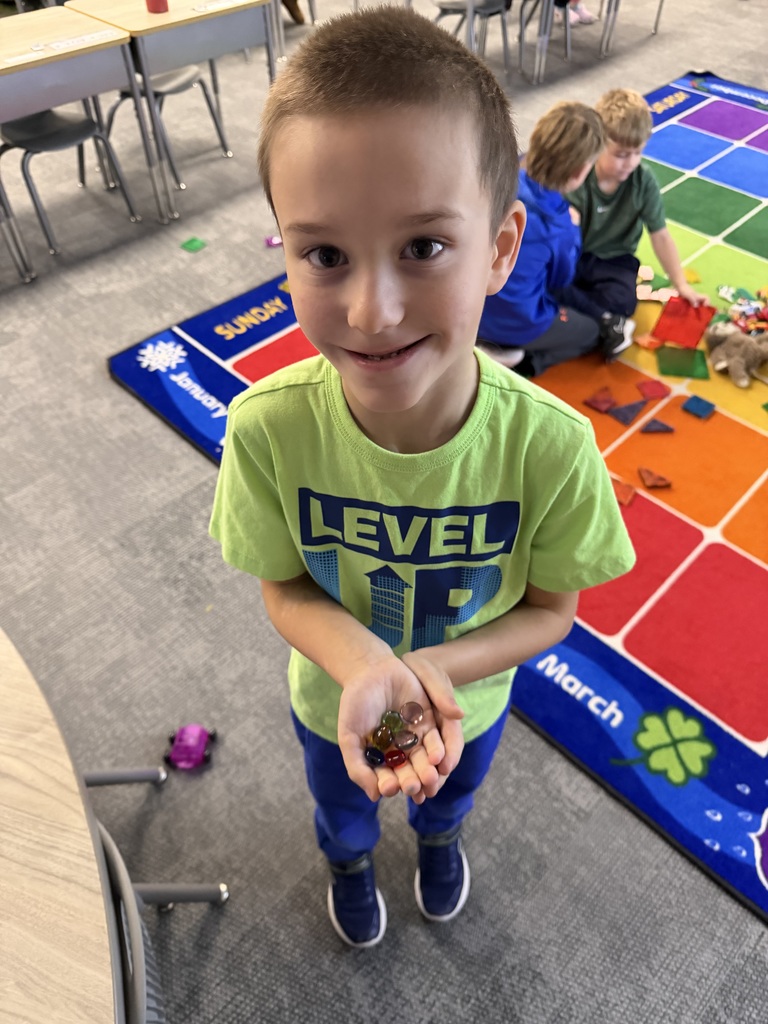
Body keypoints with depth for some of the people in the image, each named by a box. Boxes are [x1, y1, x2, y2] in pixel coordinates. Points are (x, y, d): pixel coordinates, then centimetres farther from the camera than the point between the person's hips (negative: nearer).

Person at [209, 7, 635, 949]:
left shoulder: (551, 446, -35)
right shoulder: (268, 429, -35)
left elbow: (550, 608, -17)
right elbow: (285, 589, -18)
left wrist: (435, 666, -35)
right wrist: (365, 664, -38)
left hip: (470, 697, 1)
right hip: (333, 699, 1)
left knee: (451, 794, 37)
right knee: (342, 808, 36)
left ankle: (436, 836, 77)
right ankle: (349, 860, 76)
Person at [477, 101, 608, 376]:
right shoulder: (558, 228, -25)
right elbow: (562, 278, -4)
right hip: (514, 321, -5)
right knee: (589, 331, 22)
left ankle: (489, 342, 12)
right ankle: (515, 359, 1)